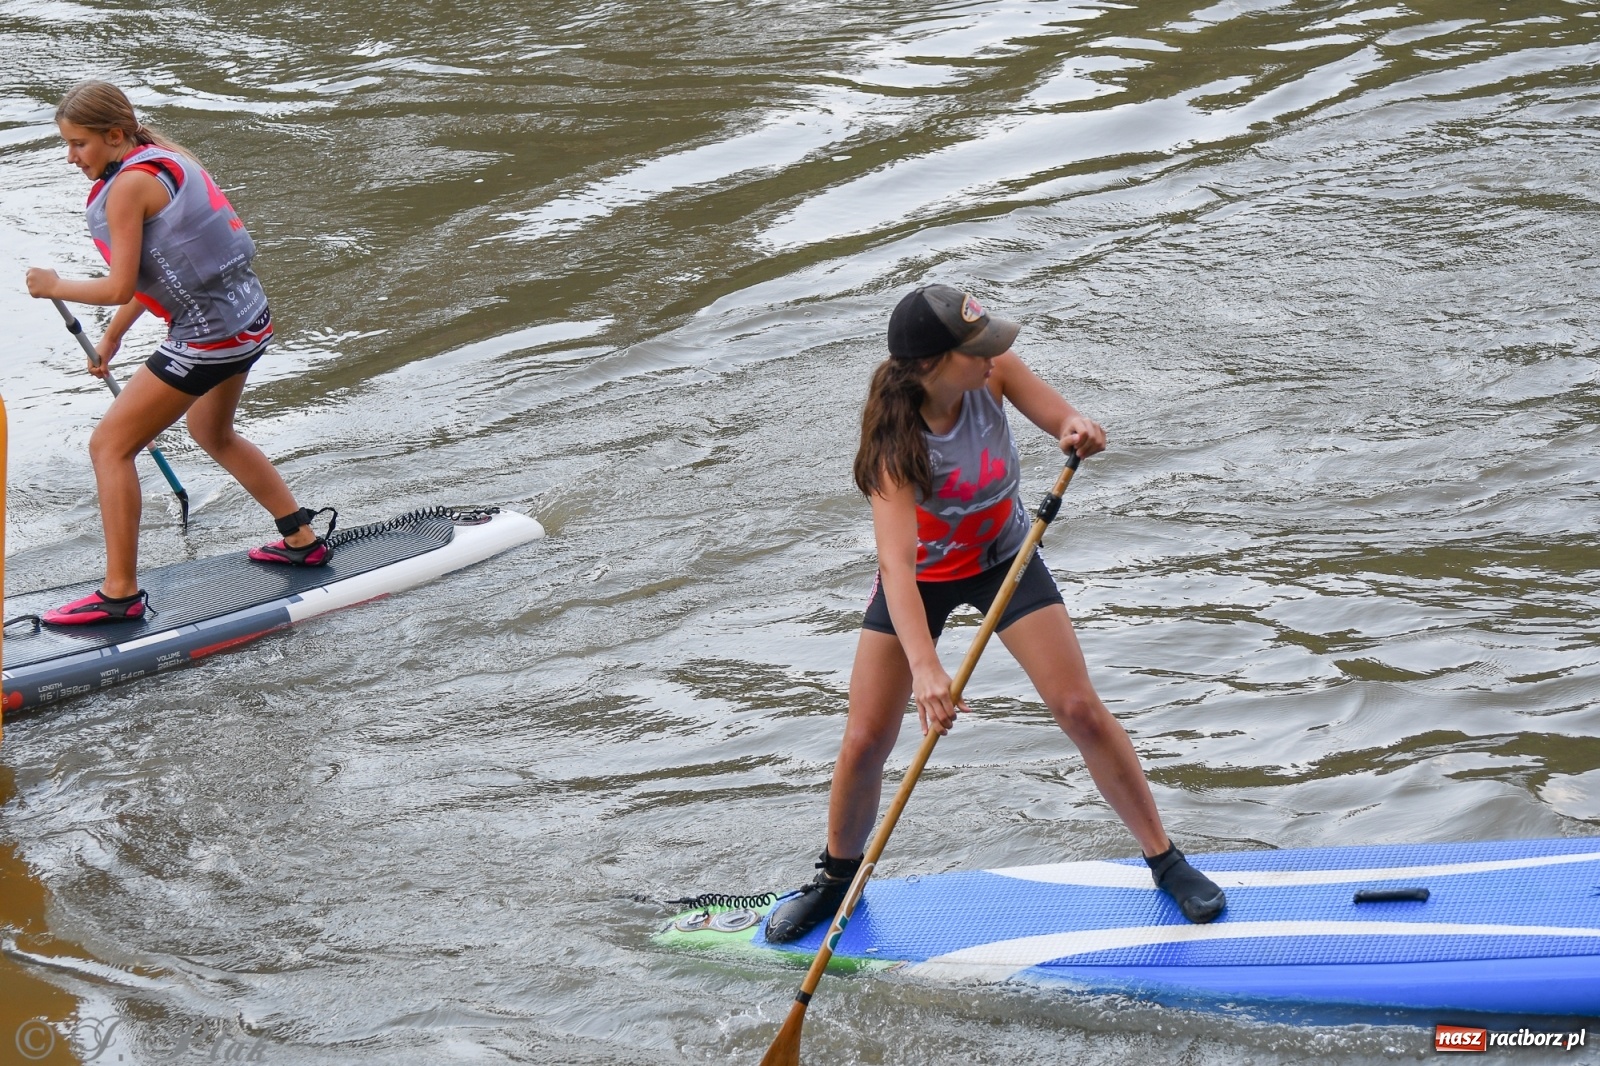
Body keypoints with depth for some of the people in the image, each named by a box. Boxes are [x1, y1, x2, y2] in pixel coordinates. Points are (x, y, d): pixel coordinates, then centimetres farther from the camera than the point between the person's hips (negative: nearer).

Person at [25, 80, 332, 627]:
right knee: (212, 433, 33)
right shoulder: (165, 158, 11)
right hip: (248, 317, 10)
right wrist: (113, 335, 23)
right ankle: (303, 540, 40)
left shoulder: (128, 184, -16)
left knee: (110, 446, 0)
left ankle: (120, 594, 0)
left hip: (208, 335, -10)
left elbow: (120, 287, -17)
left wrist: (55, 287, -1)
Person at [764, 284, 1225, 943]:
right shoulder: (896, 442, -34)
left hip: (1002, 557, 2)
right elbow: (896, 564, -43)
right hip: (920, 577, -2)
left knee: (1079, 708, -7)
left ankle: (1165, 861, 7)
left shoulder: (993, 371, -24)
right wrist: (924, 670, -55)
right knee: (864, 741, -2)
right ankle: (837, 877, 25)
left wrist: (1077, 429, -41)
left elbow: (1059, 417, -13)